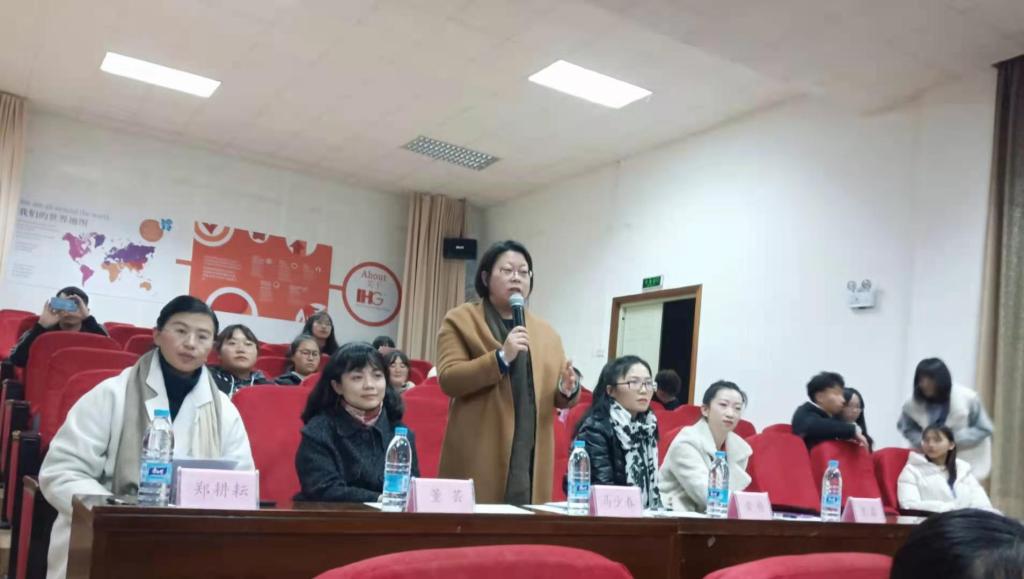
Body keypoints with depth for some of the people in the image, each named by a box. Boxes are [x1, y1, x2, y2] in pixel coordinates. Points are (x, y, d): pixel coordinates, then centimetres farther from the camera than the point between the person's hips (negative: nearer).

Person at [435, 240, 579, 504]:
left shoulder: (546, 332, 16)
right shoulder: (460, 321, 3)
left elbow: (559, 399, 17)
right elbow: (447, 379, -10)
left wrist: (568, 390, -6)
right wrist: (501, 357, -19)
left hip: (532, 460, 4)